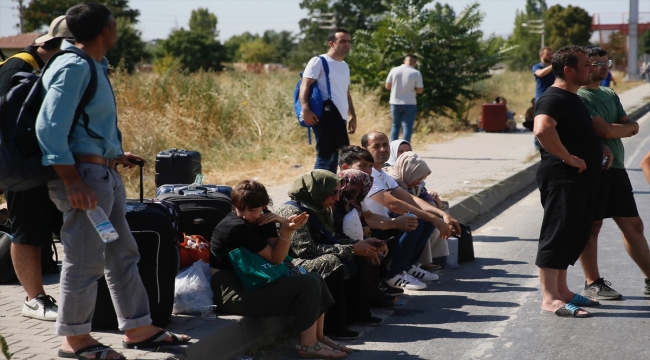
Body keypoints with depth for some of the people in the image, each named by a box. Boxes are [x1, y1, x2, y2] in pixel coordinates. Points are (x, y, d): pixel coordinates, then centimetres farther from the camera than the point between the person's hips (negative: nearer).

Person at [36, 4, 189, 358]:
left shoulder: (94, 66, 16)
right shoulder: (74, 67, -15)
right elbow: (50, 126, -20)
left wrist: (114, 155, 27)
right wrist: (72, 180, -23)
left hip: (104, 173, 10)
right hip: (84, 173, -10)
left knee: (123, 253, 15)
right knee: (85, 259, -3)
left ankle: (138, 328, 23)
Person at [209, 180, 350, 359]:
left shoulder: (263, 220, 7)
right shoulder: (237, 227, -19)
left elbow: (278, 257, -4)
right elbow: (274, 259, -12)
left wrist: (286, 229, -18)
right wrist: (286, 229, -15)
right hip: (235, 293, -9)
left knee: (315, 279, 4)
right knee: (308, 284, -17)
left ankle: (318, 337, 9)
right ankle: (308, 345, -10)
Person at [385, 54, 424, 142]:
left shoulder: (394, 70, -2)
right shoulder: (416, 73, -9)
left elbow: (387, 86, 3)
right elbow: (420, 90, -7)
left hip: (395, 103, 3)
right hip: (409, 104, -3)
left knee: (395, 125, 14)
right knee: (407, 126, 3)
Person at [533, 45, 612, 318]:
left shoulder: (573, 99, 18)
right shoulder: (553, 99, -15)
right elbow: (542, 130, -34)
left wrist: (599, 149, 15)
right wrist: (569, 158, -27)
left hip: (581, 180, 10)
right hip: (562, 180, -10)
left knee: (574, 237, 15)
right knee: (557, 235, -8)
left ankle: (561, 290, 24)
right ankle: (550, 299, -6)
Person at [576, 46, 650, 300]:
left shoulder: (610, 95, 17)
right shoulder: (579, 98, -11)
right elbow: (606, 131, -19)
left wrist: (617, 129, -9)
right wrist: (628, 127, 1)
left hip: (616, 168, 8)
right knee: (591, 226, 1)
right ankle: (592, 284, 10)